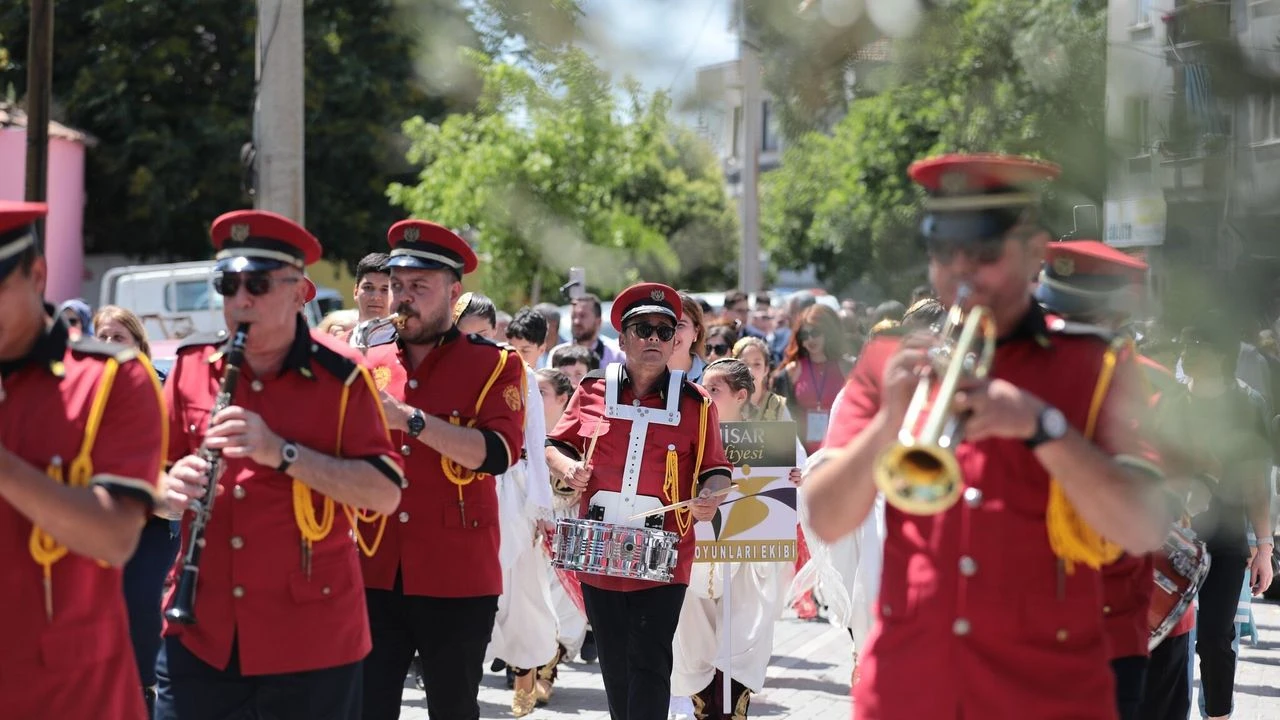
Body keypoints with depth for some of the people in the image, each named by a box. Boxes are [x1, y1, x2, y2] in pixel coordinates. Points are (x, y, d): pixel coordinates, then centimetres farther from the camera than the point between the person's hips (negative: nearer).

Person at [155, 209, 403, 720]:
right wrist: (169, 488, -12)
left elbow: (385, 495, -11)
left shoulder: (338, 376, -5)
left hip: (310, 641, -2)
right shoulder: (190, 368, 5)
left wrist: (282, 452, -21)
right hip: (200, 635, 3)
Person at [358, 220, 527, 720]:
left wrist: (409, 418, -21)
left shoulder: (494, 364, 0)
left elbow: (498, 453, -16)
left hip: (457, 579, -3)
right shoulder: (370, 366, 12)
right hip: (374, 573, 3)